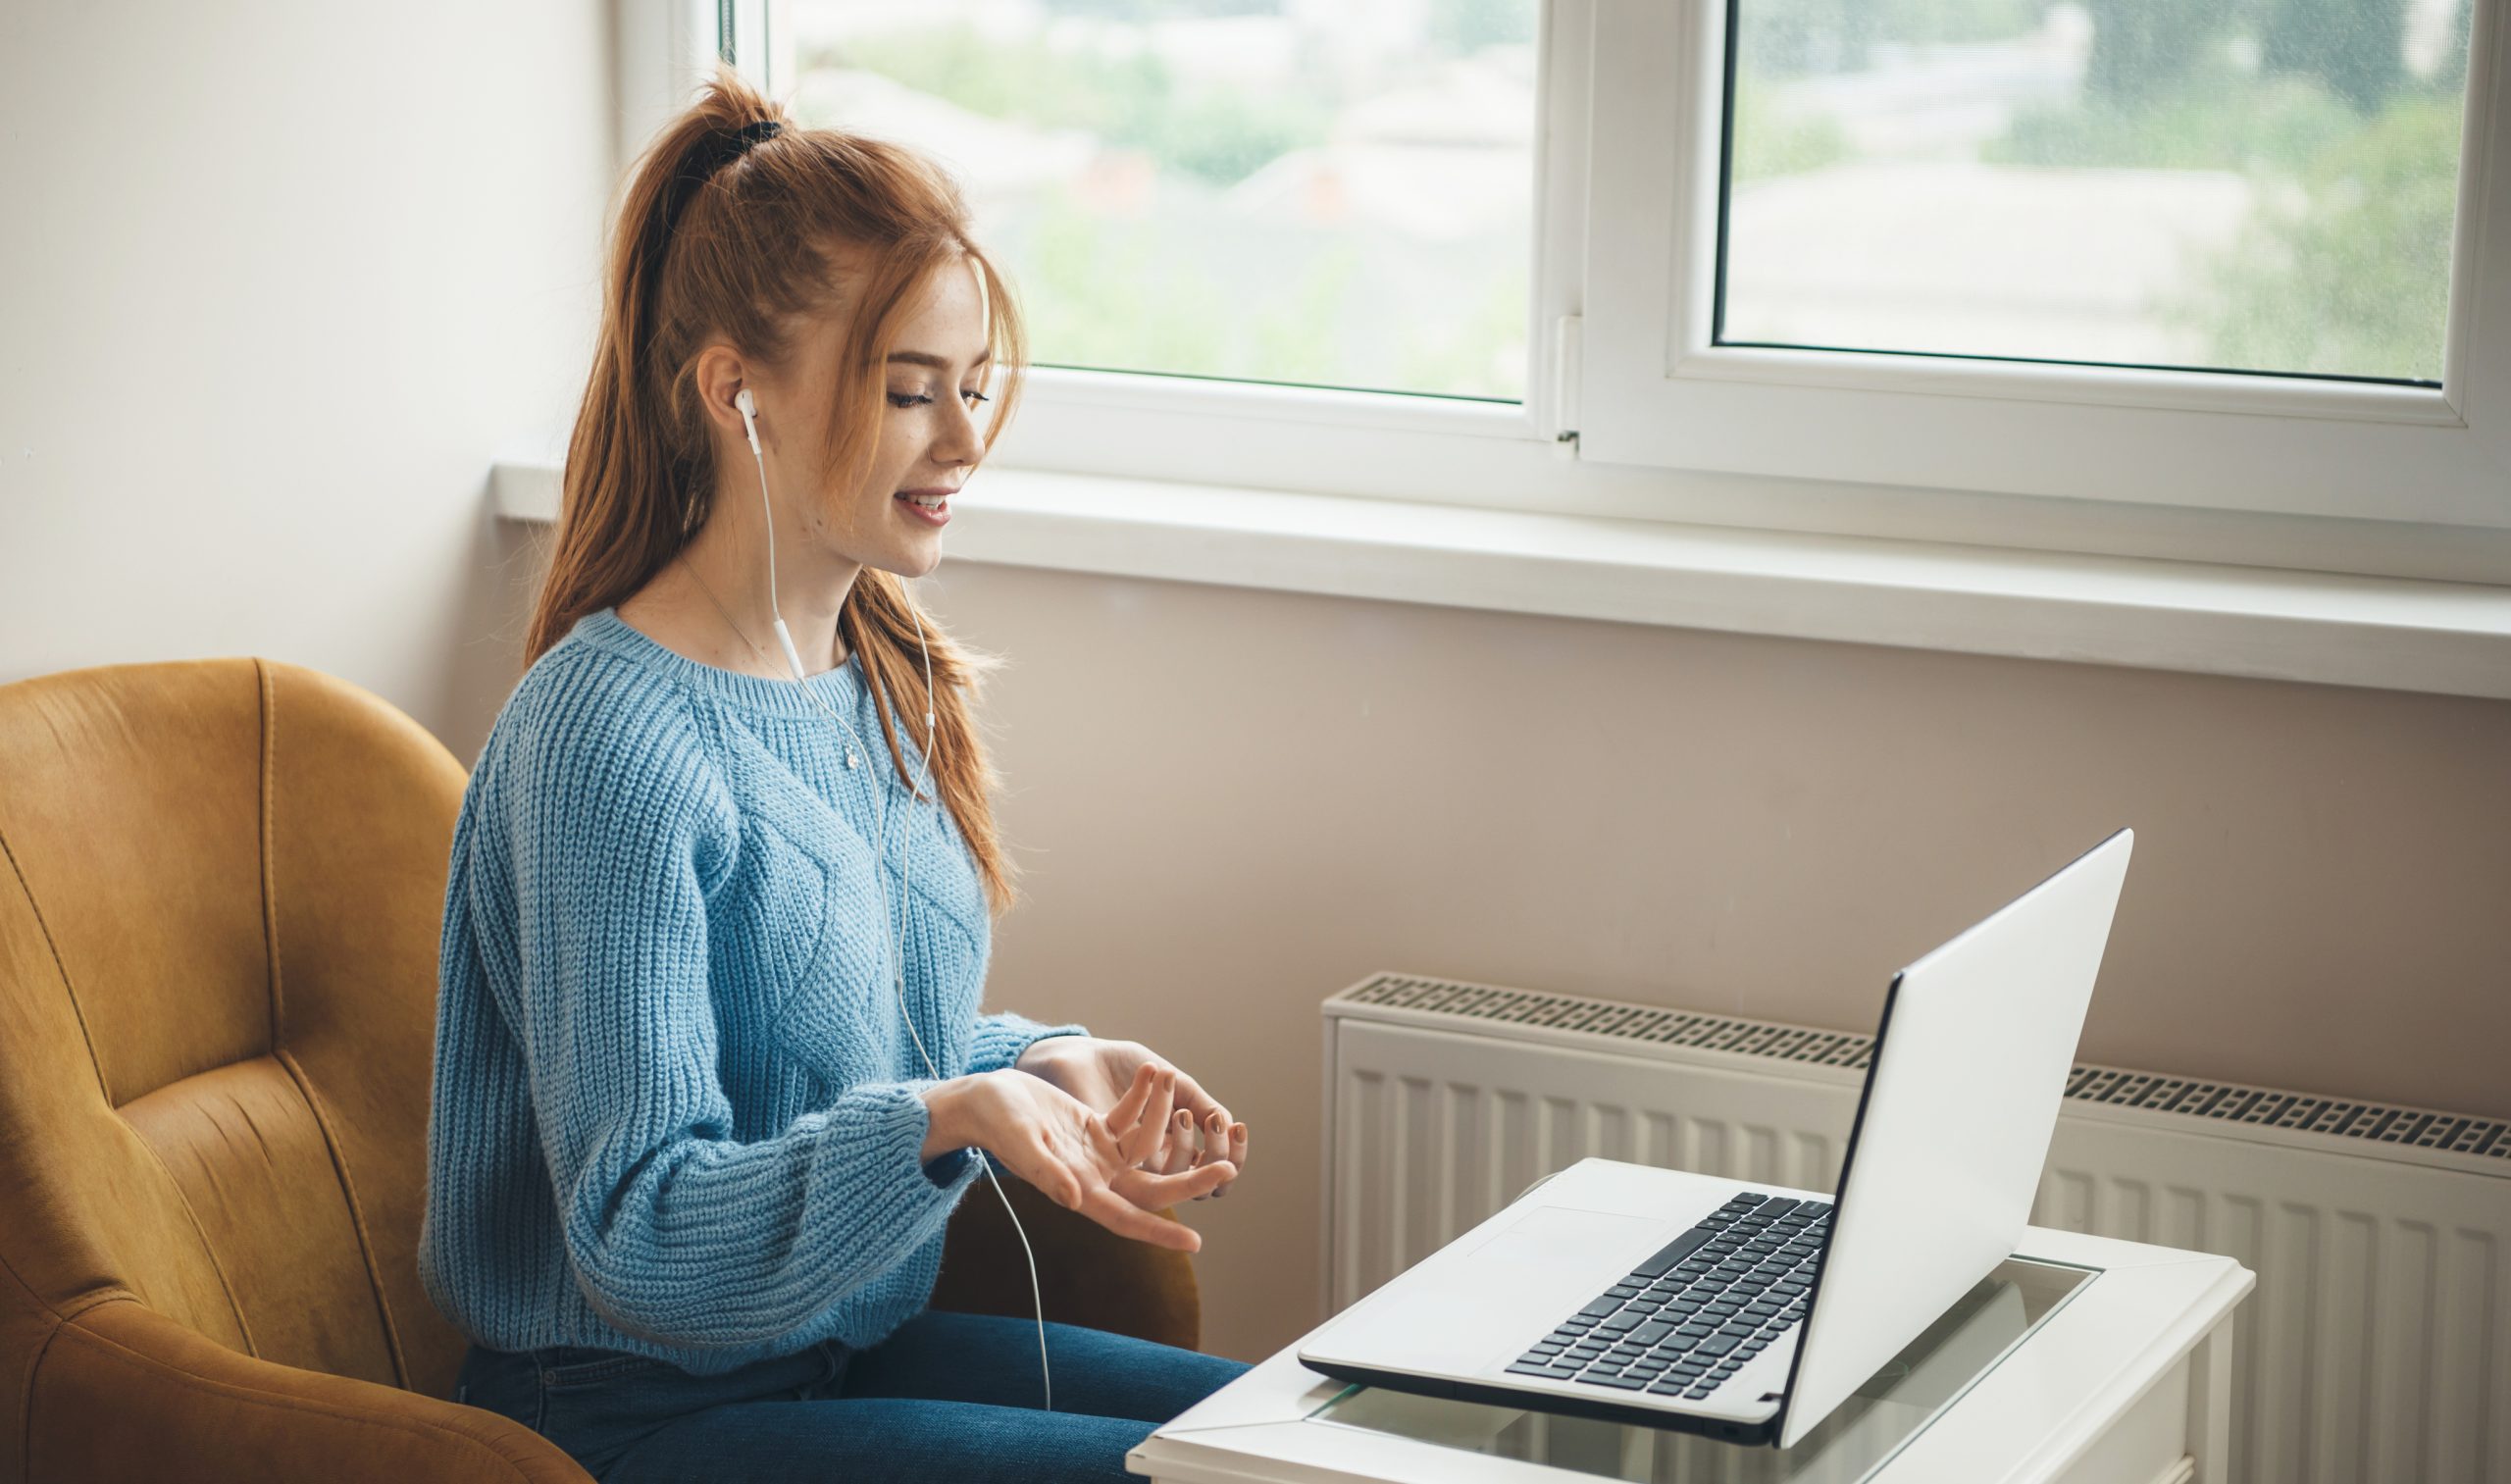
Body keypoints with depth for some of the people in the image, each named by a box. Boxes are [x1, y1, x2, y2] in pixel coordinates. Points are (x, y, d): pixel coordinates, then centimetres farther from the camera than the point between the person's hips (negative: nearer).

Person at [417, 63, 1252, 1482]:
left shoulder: (880, 678, 6)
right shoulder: (609, 739, -22)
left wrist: (1042, 1061, -4)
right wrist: (945, 1119, -36)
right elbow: (636, 1234, -23)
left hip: (858, 1344, 8)